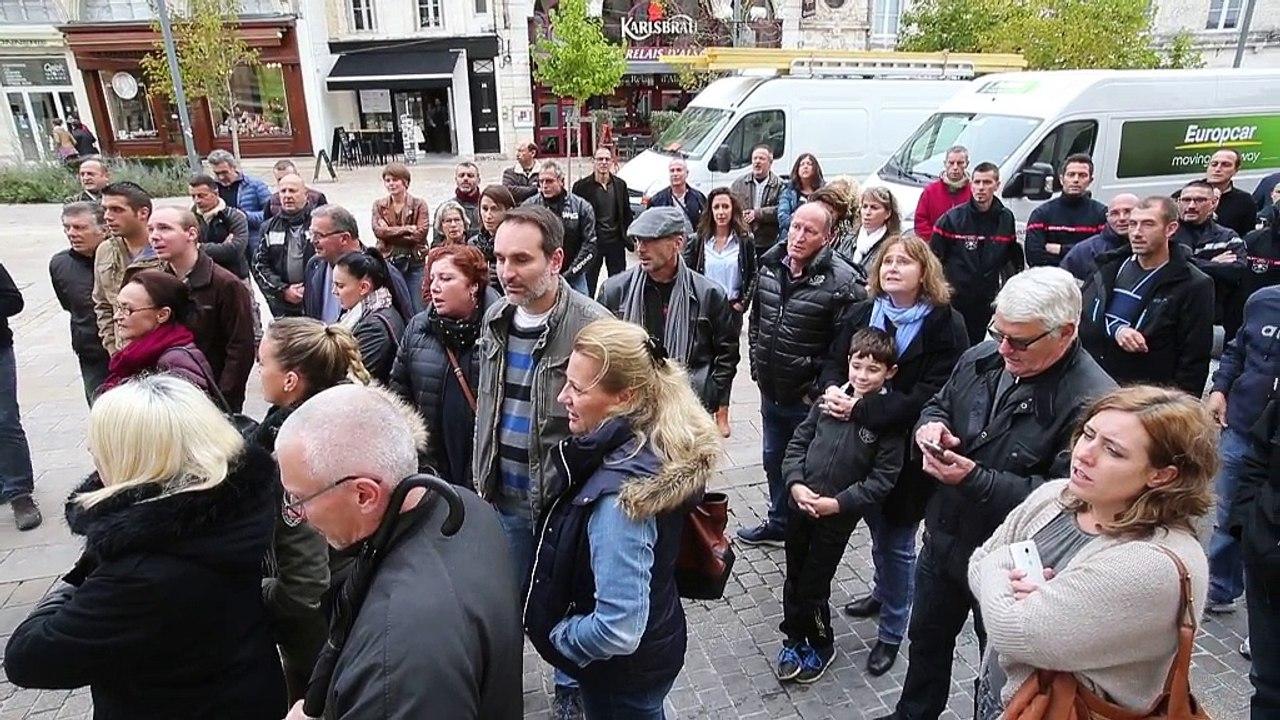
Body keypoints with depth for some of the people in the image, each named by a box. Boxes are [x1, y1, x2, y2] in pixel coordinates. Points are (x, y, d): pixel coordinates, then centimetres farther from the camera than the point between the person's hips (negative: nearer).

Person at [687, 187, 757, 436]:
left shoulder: (744, 242, -1)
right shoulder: (699, 240, -1)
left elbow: (752, 276, 3)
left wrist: (742, 303, -4)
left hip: (731, 309, 0)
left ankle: (722, 414, 11)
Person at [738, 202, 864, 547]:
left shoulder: (841, 282, -20)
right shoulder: (770, 266, 1)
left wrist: (819, 389, -17)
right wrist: (757, 364, 11)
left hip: (809, 399, -7)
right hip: (771, 390, 7)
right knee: (774, 459, 23)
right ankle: (778, 522, 45)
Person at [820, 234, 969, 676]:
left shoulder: (945, 324, -14)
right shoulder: (862, 313, 2)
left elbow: (930, 395, -21)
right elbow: (835, 361, 4)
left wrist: (859, 409, -27)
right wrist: (832, 389, -21)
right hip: (862, 445, 4)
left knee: (898, 543, 9)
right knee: (878, 531, 23)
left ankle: (892, 633, 29)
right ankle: (884, 593, 50)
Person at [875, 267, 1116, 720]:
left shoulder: (1092, 402, -26)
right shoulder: (981, 359, -5)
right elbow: (938, 406, 10)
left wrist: (974, 479, -33)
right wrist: (930, 425, -14)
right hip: (943, 538, 7)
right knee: (926, 639, 27)